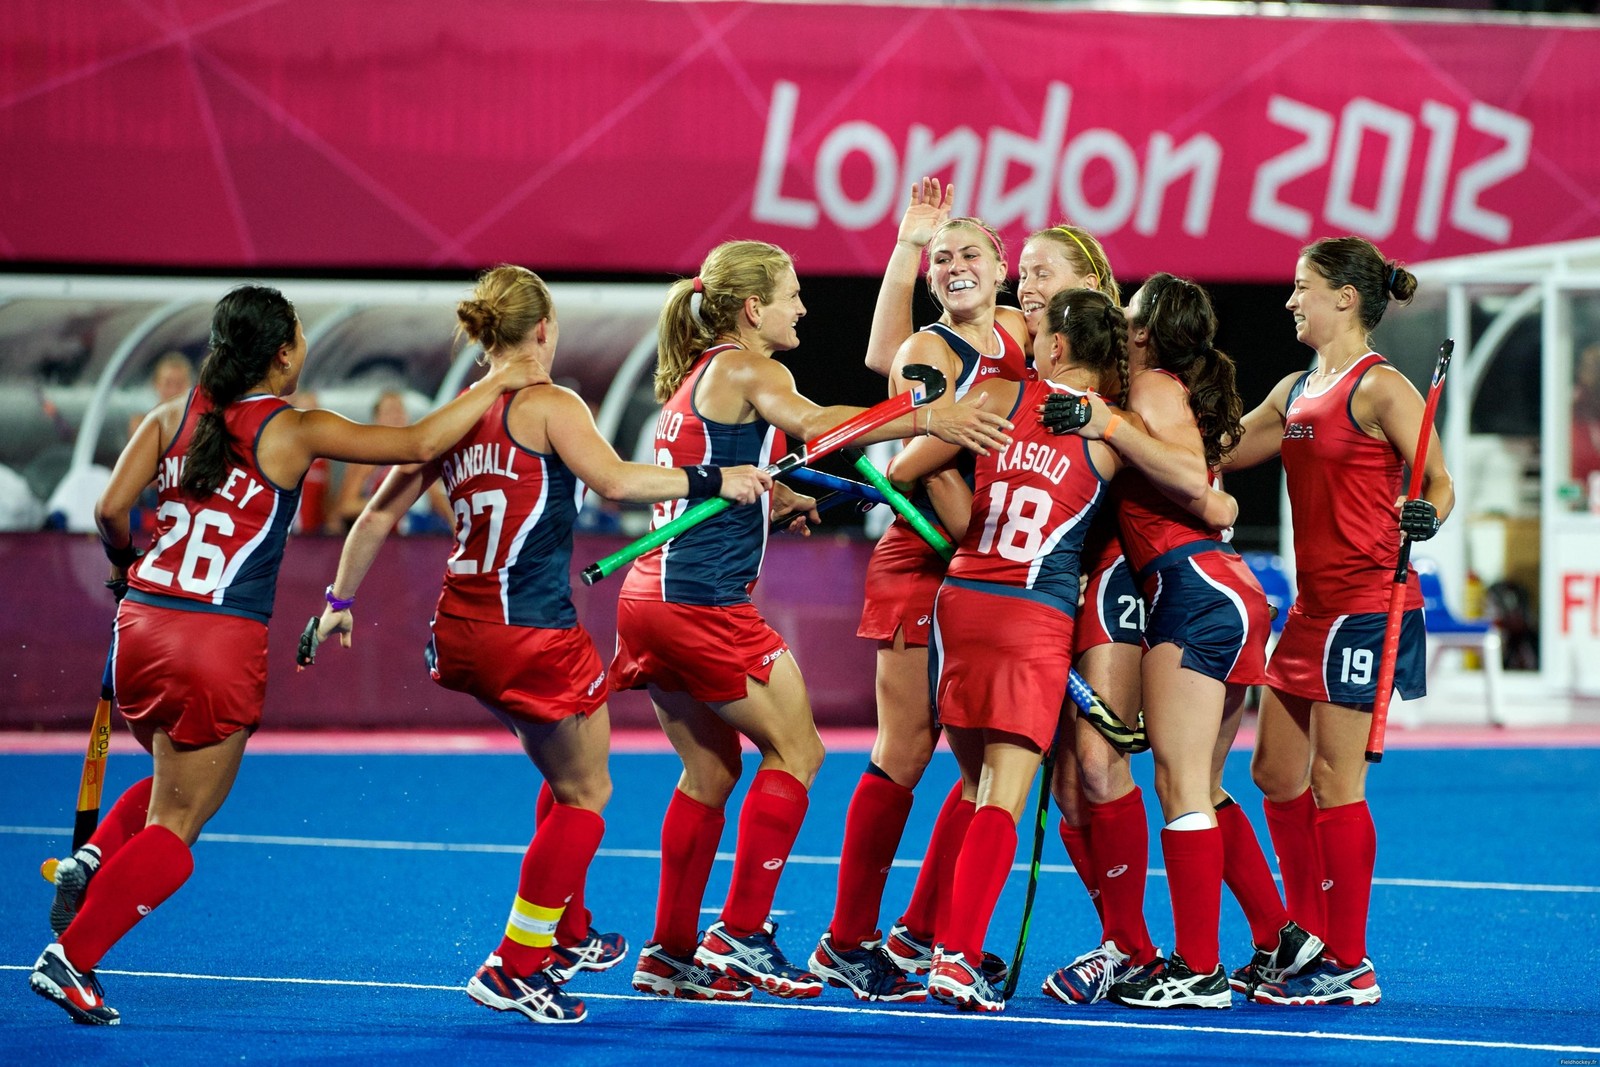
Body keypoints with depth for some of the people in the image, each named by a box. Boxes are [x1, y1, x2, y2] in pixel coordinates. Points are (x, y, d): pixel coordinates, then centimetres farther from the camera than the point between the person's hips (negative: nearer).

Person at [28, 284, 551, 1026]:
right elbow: (419, 443, -5)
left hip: (142, 625, 5)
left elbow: (110, 509, 1)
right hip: (220, 642, -5)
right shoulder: (293, 430, -5)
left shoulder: (174, 415, 6)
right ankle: (71, 958, -4)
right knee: (176, 825, 4)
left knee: (175, 783, 29)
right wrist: (497, 383, 7)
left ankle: (93, 861, 3)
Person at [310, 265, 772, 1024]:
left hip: (462, 629, 7)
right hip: (533, 633, -7)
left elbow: (379, 515, 13)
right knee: (586, 793, 8)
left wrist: (340, 602, 23)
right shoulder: (549, 405, -8)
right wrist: (713, 480, -17)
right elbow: (615, 481, -24)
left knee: (564, 776, 26)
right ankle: (515, 970, 4)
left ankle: (567, 935, 37)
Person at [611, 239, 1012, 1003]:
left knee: (710, 769, 15)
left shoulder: (696, 376, 19)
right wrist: (926, 419, -37)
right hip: (706, 599, -9)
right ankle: (740, 936, -2)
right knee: (795, 750, 1)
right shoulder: (746, 369, -9)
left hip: (653, 595, 9)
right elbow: (814, 424, -29)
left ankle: (672, 954, 16)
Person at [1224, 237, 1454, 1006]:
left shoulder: (1379, 388, -11)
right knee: (1276, 773, 11)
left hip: (1367, 606, -9)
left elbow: (1439, 482, -13)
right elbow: (1220, 449, 23)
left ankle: (1350, 967, -1)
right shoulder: (1295, 391, 15)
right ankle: (1310, 946, 20)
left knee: (1334, 782, -7)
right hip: (1313, 609, 9)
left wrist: (1423, 517, -33)